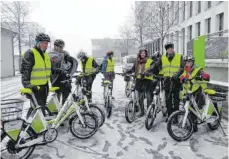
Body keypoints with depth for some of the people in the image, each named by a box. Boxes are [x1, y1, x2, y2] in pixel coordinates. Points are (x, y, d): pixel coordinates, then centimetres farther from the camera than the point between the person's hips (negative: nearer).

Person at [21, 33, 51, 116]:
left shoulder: (46, 54, 15)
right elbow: (25, 70, -17)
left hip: (44, 86, 8)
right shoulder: (30, 53, -11)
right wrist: (27, 84, -25)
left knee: (42, 108, 18)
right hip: (34, 87, -8)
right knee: (39, 109, -10)